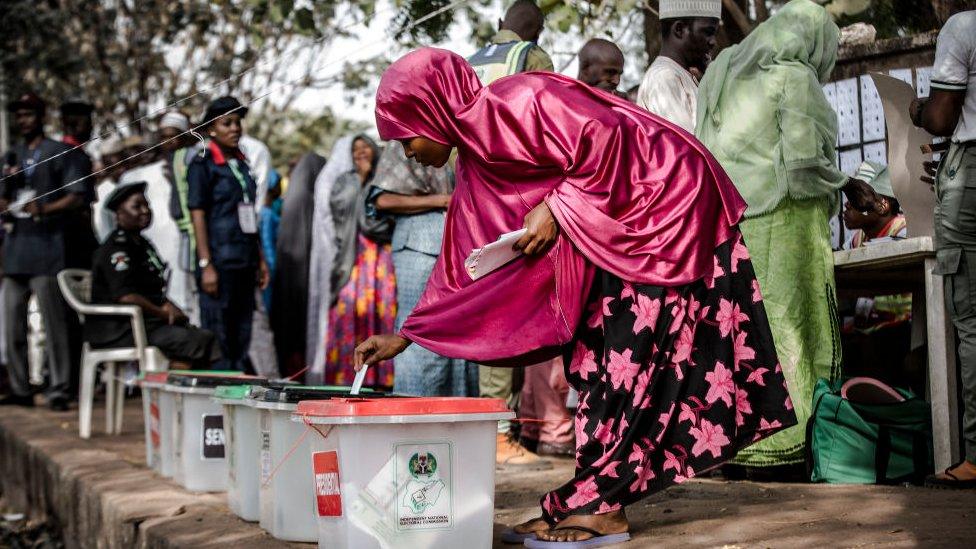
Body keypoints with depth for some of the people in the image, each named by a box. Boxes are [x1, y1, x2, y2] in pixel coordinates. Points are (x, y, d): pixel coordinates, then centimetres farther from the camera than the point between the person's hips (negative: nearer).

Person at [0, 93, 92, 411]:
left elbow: (78, 197, -3)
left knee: (54, 322, -9)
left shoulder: (61, 154, 6)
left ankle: (59, 391, -8)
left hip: (46, 246, -6)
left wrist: (44, 209, -18)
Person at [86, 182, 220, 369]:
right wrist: (164, 313, -13)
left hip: (148, 321, 9)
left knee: (206, 337, -9)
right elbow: (126, 297, -21)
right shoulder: (115, 250, -10)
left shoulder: (142, 245, 21)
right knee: (186, 340, -28)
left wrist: (167, 306, 4)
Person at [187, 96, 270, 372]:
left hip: (245, 262, 7)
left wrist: (260, 259, 18)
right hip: (220, 263, -7)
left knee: (242, 334, 10)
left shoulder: (242, 163, 16)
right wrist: (206, 265, -16)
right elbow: (197, 215, -9)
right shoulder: (202, 164, -4)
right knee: (219, 336, -5)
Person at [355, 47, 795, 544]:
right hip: (613, 228, 9)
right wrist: (403, 337, 12)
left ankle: (600, 507, -9)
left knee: (629, 353, -11)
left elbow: (604, 138, -26)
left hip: (665, 201, -9)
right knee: (592, 355, 4)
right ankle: (595, 499, 6)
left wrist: (555, 210, -19)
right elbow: (462, 266, 13)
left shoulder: (517, 103, -18)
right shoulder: (475, 163, 10)